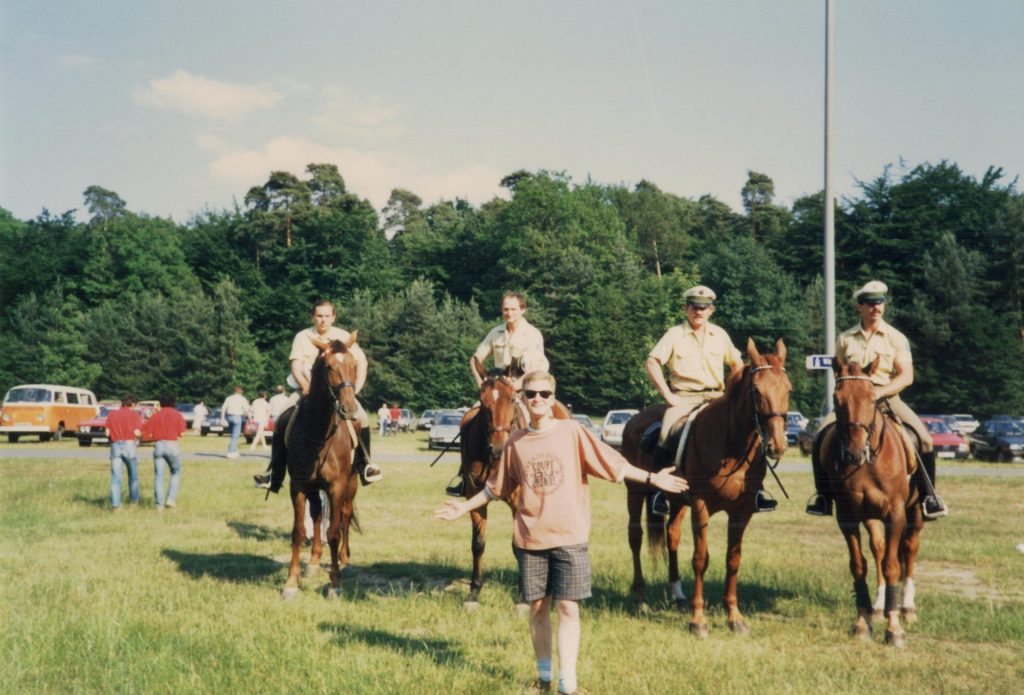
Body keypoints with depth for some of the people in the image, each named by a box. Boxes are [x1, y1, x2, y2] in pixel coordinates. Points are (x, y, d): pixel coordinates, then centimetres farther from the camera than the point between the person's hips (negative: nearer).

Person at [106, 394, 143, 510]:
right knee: (133, 474, 17)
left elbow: (107, 432, 4)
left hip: (115, 445, 2)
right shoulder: (135, 414, 3)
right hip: (129, 445, -2)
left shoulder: (112, 414, 11)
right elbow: (137, 433, -7)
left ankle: (115, 503, -12)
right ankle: (134, 499, 29)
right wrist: (140, 435, 15)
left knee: (115, 476, -1)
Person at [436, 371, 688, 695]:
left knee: (568, 608, -4)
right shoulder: (516, 441, 5)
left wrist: (651, 478, -10)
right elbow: (497, 486, 17)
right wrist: (465, 506, 16)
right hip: (530, 538, 2)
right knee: (538, 607, 9)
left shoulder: (572, 432, -2)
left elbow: (613, 463, -3)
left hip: (570, 537, -2)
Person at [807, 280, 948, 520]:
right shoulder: (845, 339, 9)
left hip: (887, 396, -1)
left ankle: (928, 495, -4)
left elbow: (906, 376, -3)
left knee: (923, 438, -22)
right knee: (822, 435, -22)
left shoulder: (896, 338, 4)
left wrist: (881, 391, -19)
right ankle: (823, 495, -7)